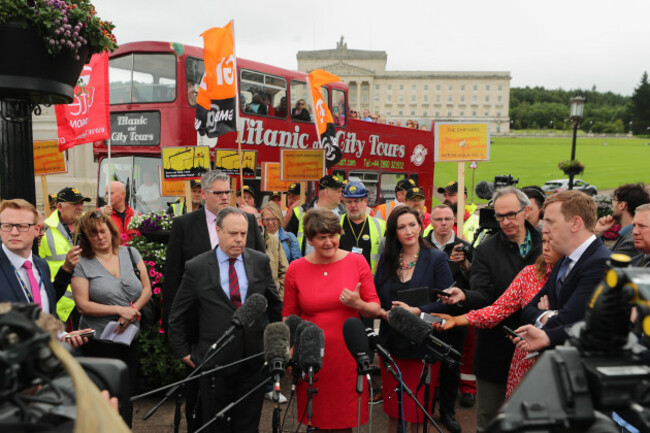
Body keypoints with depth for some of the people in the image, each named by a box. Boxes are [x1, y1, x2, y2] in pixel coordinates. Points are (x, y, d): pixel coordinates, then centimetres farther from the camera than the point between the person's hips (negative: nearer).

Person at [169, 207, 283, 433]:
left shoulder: (260, 261, 0)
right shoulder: (196, 268, -6)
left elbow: (275, 304, 11)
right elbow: (178, 315, 3)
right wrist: (183, 352, 4)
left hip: (254, 360, 2)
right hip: (215, 361, -2)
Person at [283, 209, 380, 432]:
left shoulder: (357, 262, -3)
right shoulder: (296, 269, -2)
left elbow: (375, 309, 1)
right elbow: (289, 317, 6)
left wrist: (359, 304, -19)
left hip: (348, 355, 0)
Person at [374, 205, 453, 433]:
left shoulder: (436, 259, -5)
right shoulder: (386, 259, 6)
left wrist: (415, 311, -22)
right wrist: (384, 312, -10)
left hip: (422, 346, -3)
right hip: (391, 344, 4)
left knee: (418, 413, 6)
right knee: (392, 408, 14)